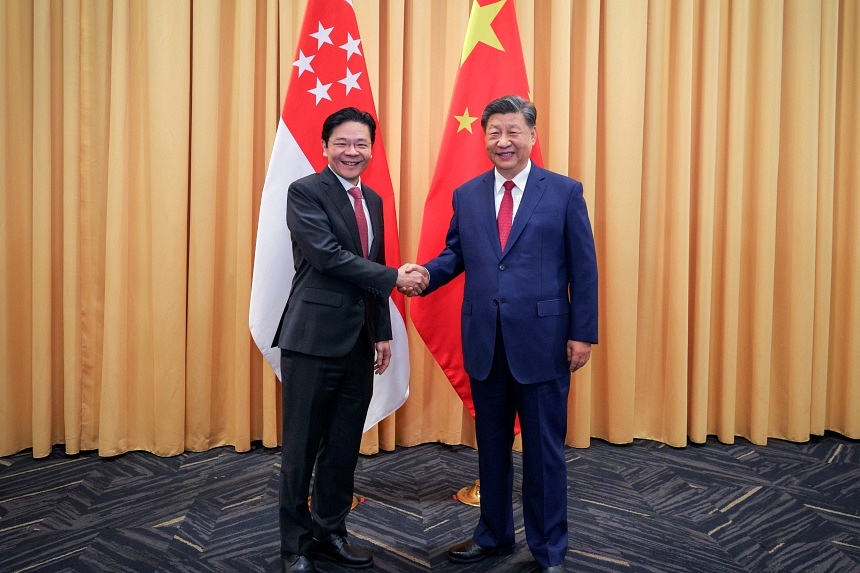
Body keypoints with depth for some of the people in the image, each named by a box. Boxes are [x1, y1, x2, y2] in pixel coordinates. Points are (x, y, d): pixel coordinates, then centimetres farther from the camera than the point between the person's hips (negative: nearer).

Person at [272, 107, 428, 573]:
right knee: (302, 448, 4)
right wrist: (395, 277, -15)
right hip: (314, 339, -6)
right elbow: (327, 255, -18)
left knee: (344, 447, 13)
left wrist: (383, 333, 13)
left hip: (359, 342, 7)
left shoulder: (374, 200, 15)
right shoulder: (305, 191, -6)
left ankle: (330, 533, 29)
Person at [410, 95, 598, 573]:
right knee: (491, 444, 17)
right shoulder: (466, 195, 8)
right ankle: (494, 534, 36)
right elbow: (455, 255, 10)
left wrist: (583, 333, -7)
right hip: (485, 341, 4)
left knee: (544, 449, 8)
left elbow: (583, 268, -2)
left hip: (542, 340, -3)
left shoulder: (565, 191, -1)